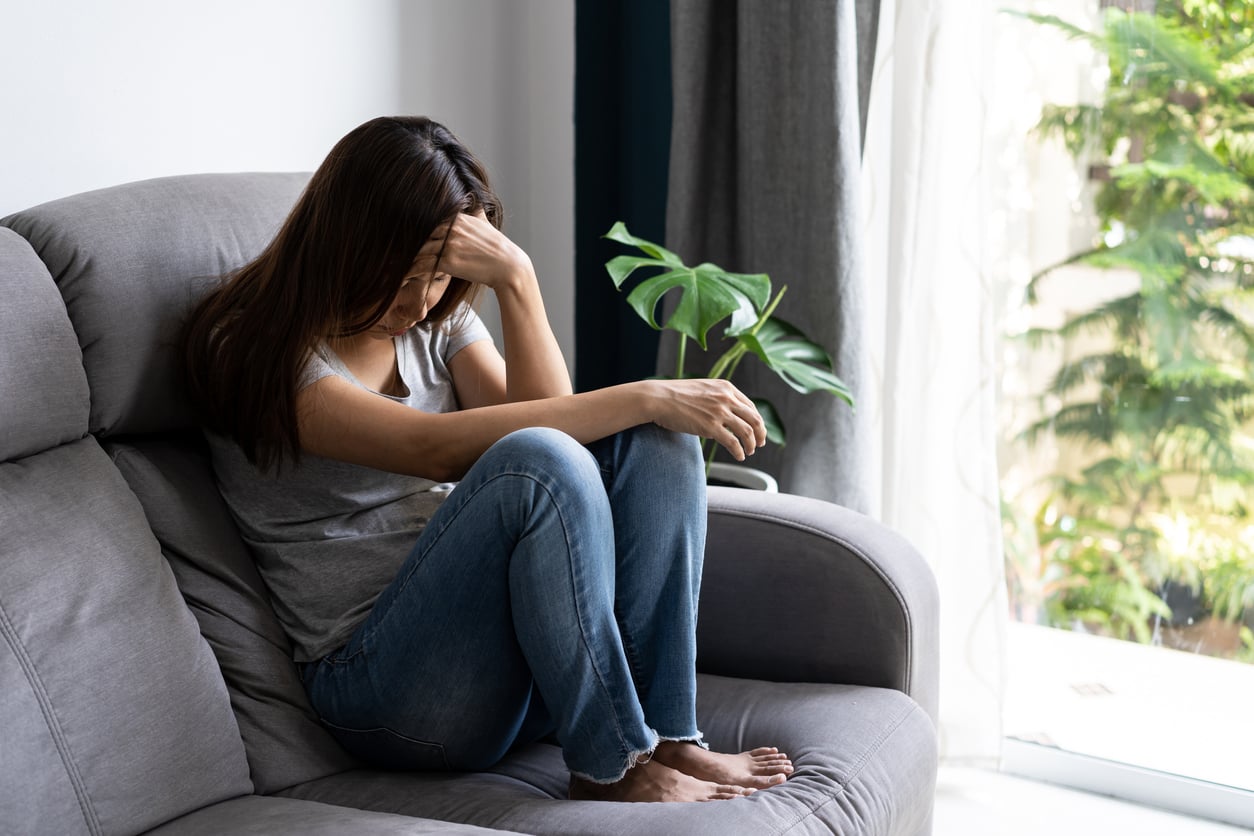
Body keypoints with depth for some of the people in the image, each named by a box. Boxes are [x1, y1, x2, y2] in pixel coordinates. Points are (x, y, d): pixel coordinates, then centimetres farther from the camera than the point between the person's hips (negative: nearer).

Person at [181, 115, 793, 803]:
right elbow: (437, 448, -24)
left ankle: (669, 736, -18)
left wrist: (517, 279, -12)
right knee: (535, 462, -32)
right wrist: (646, 397, -25)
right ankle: (610, 766, -21)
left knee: (654, 437, -12)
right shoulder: (254, 353, -9)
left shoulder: (435, 319, 15)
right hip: (374, 670, -7)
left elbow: (547, 417, -1)